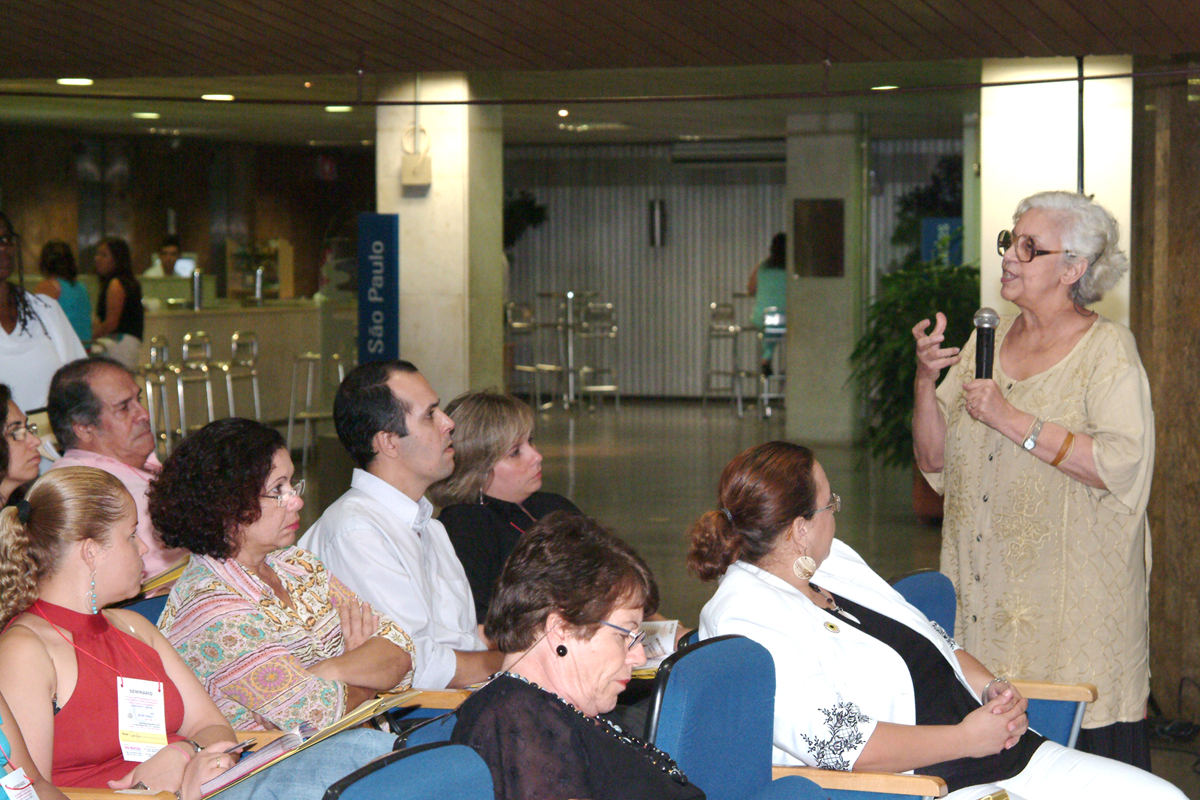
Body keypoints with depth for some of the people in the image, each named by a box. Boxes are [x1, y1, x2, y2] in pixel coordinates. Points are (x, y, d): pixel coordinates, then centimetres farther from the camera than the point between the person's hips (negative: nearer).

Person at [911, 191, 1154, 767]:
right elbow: (935, 460, 12)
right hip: (986, 596, 5)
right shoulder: (987, 341, 13)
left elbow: (1124, 465, -18)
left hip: (1074, 597, -5)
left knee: (1097, 741, -5)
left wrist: (1012, 421, -18)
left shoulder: (1107, 348, -4)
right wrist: (926, 379, -4)